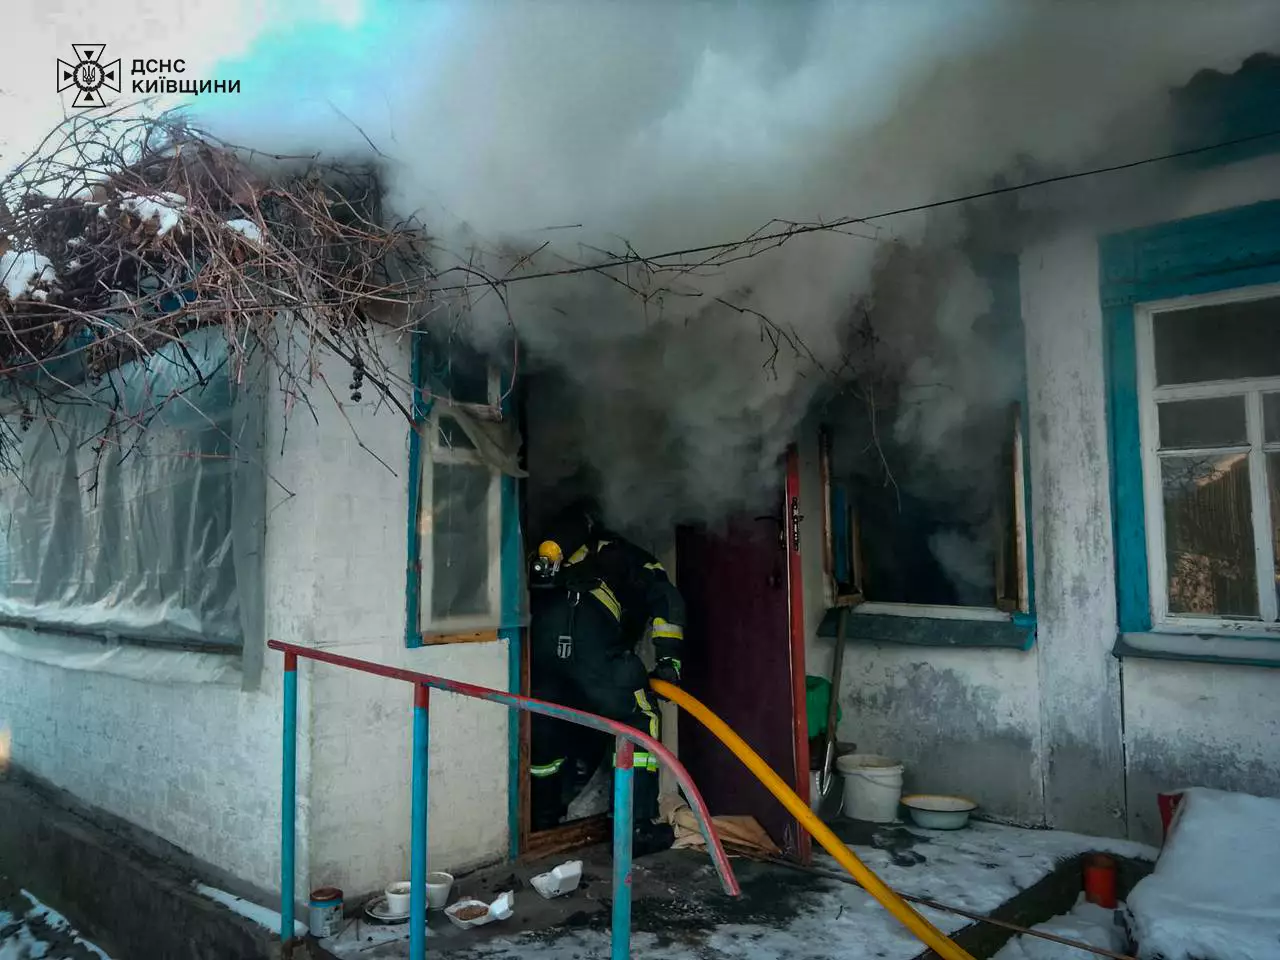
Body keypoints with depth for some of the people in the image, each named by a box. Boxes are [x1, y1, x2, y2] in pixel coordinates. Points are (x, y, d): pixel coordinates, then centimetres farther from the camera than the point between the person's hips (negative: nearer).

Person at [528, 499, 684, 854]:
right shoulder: (639, 563, 28)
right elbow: (666, 599, 10)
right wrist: (669, 659, 5)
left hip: (536, 623, 5)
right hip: (587, 632, -5)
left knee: (546, 727, 21)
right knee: (638, 719, 10)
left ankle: (543, 821, 35)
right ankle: (637, 827, 6)